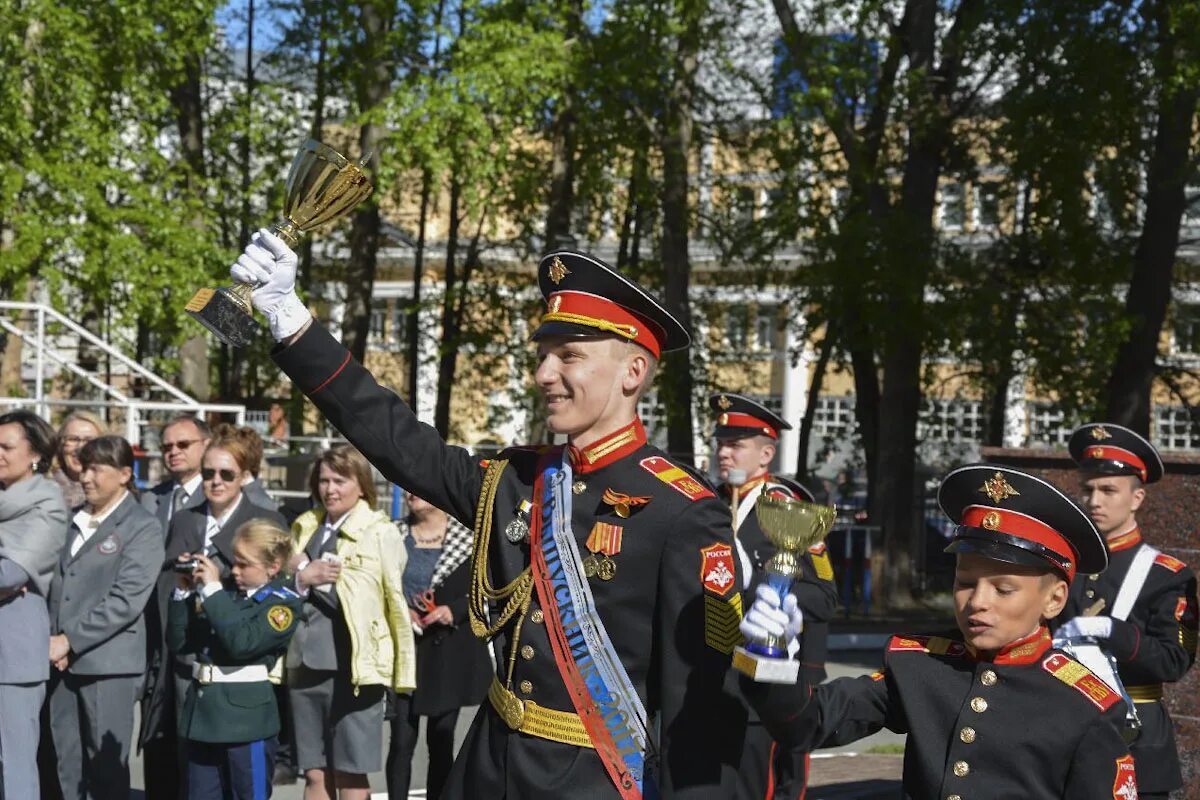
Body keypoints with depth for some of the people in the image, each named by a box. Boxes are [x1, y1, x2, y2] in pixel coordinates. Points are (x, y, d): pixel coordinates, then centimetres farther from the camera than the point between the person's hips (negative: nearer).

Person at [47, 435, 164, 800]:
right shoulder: (74, 520, 14)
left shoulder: (142, 528, -6)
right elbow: (57, 583, 15)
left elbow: (126, 601, -13)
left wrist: (70, 640, -14)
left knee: (106, 766, 0)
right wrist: (52, 638, -1)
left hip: (109, 663, -6)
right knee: (67, 765, 9)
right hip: (64, 661, 6)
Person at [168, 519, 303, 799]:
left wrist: (212, 590, -18)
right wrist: (184, 593, -1)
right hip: (204, 714, 6)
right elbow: (179, 642, 11)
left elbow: (242, 643, -23)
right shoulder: (227, 595, 12)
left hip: (246, 718, -6)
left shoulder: (283, 603, -6)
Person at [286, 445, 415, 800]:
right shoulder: (304, 528, 14)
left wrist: (403, 670, -5)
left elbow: (397, 603, -3)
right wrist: (301, 578, -5)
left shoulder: (381, 532, -3)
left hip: (353, 668, -5)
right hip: (305, 664, 5)